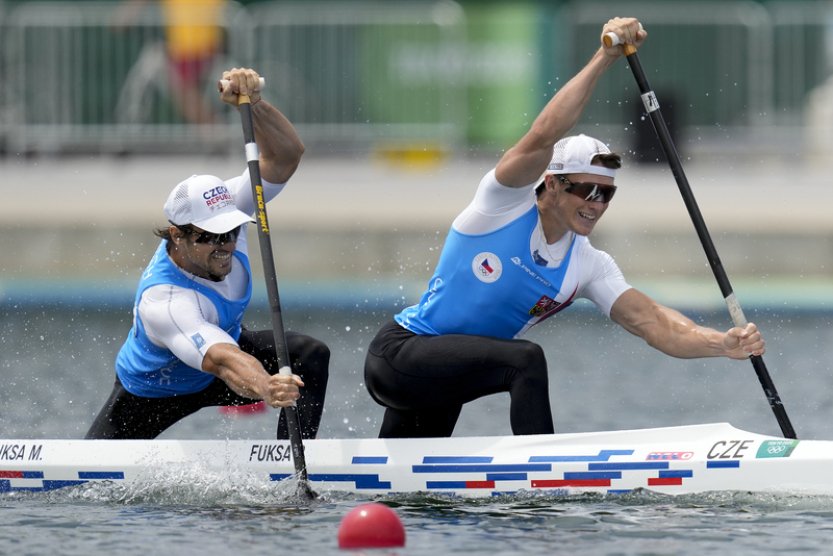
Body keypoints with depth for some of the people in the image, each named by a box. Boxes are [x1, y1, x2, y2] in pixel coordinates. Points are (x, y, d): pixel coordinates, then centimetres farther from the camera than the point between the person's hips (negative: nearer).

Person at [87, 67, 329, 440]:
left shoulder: (220, 213, -26)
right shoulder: (163, 300, -45)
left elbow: (286, 155, -28)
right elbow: (223, 361, -61)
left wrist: (251, 103, -48)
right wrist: (264, 389, -83)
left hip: (227, 344, 5)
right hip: (152, 392, -5)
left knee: (310, 356, -21)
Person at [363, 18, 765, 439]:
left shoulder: (588, 266, 2)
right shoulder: (507, 203, -14)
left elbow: (650, 322, -8)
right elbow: (543, 137, -30)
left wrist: (723, 344, -26)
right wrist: (604, 58, -33)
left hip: (441, 385, 7)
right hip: (397, 353, -7)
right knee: (526, 360, -28)